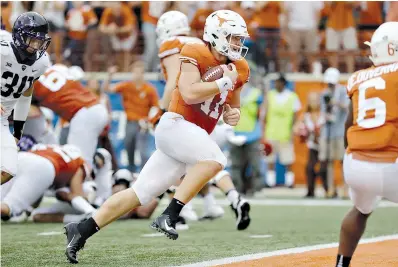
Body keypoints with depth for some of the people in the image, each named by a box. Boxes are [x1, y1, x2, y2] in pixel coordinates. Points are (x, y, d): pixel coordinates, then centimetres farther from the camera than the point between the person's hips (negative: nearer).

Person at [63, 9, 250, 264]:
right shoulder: (195, 54, -9)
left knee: (140, 194, 5)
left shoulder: (239, 69, 13)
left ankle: (82, 230, 8)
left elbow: (232, 106, 26)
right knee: (215, 158, -31)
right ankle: (170, 215, -28)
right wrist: (224, 82, -14)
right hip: (175, 125, -8)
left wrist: (233, 114, 3)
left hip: (194, 136, 8)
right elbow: (190, 94, -20)